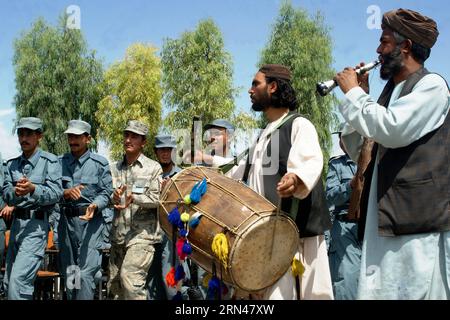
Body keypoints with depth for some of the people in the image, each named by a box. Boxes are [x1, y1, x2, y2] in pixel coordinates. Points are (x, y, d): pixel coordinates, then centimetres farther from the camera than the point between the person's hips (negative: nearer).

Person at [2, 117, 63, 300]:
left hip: (36, 223, -7)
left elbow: (56, 193, -12)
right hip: (16, 222, 7)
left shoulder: (50, 161, -4)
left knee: (19, 280, -16)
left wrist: (33, 189, -31)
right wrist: (16, 192, -21)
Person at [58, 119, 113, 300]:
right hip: (66, 219, 4)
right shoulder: (60, 162, 10)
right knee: (69, 272, 12)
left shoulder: (100, 163, 1)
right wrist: (65, 193, -17)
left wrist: (94, 205, -21)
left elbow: (106, 193, -1)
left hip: (91, 220, -4)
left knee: (86, 273, -12)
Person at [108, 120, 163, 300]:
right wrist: (114, 198, -13)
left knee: (130, 277, -18)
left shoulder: (153, 168, 3)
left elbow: (157, 198, -6)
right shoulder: (115, 168, 15)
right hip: (118, 233, 5)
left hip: (142, 233, -5)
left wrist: (134, 198, -21)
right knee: (114, 284, 9)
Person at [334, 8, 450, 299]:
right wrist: (361, 94, 12)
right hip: (383, 220, 8)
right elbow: (358, 152, 20)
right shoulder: (391, 91, 19)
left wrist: (353, 93, -6)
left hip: (417, 220, -7)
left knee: (414, 293, -5)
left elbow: (392, 130, -21)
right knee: (378, 292, 6)